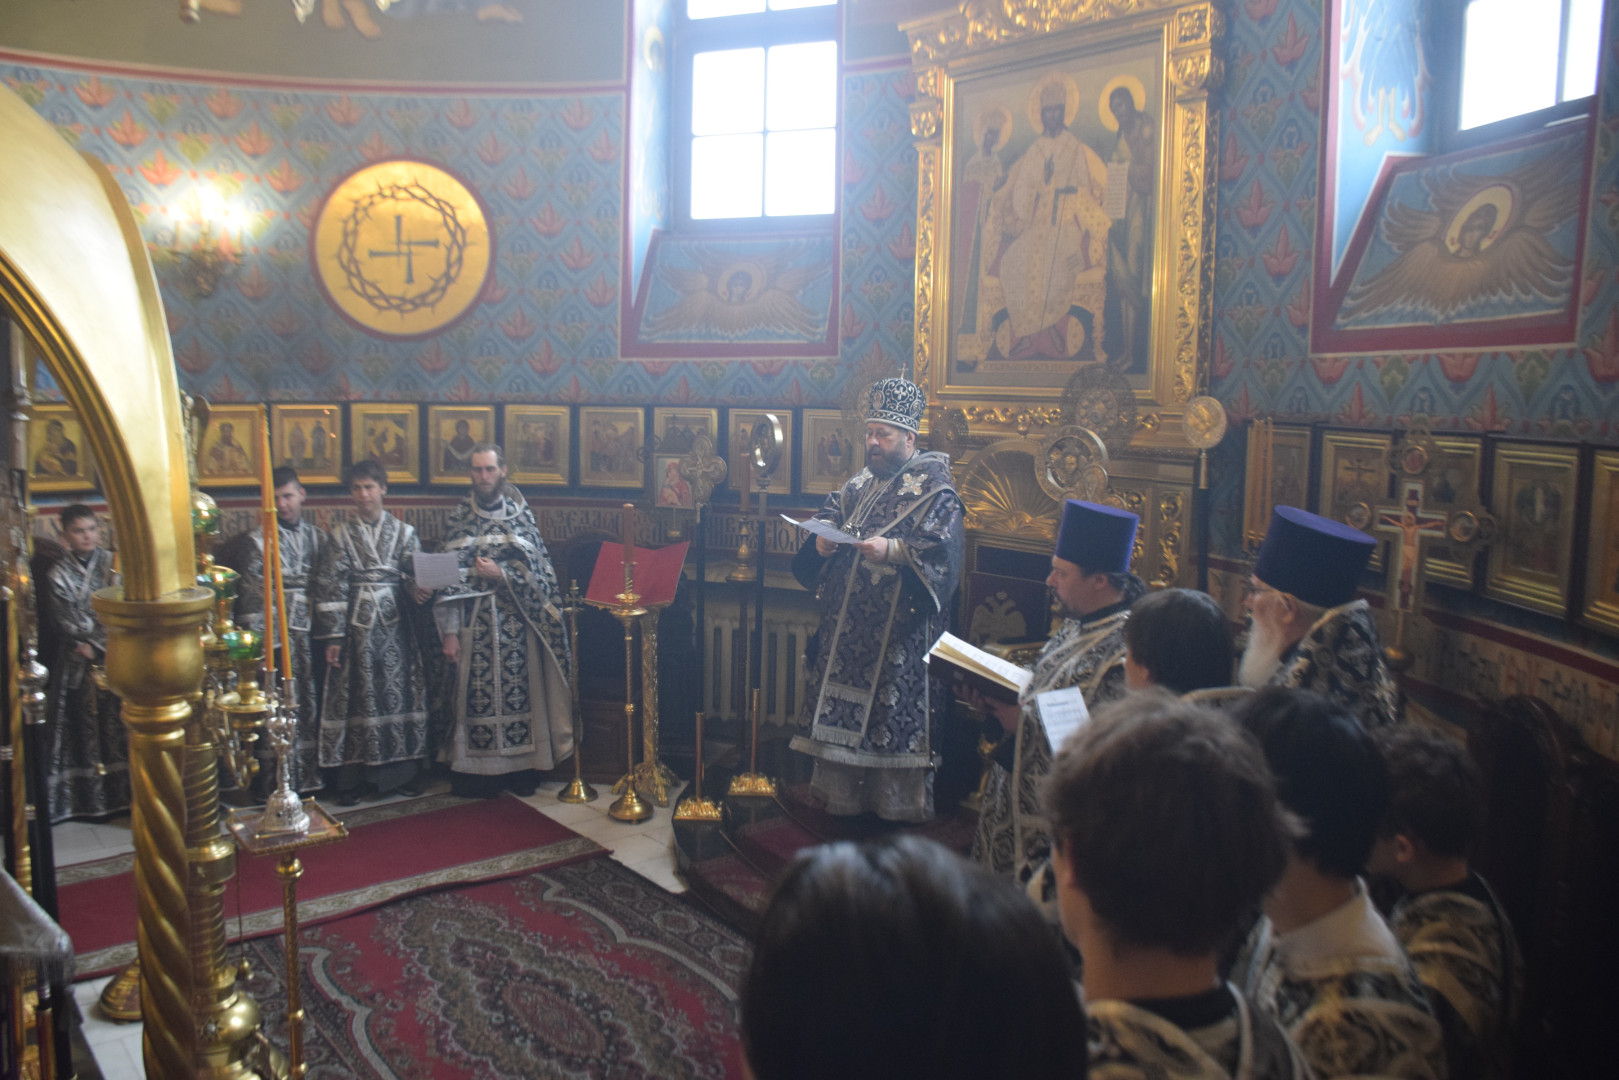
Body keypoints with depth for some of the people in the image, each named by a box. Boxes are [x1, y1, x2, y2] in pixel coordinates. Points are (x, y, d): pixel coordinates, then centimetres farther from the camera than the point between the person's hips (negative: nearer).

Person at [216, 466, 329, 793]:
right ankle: (276, 784, 5)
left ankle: (309, 776, 16)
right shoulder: (258, 540, 0)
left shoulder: (318, 537, 10)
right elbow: (252, 597, -2)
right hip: (277, 636, -3)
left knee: (309, 705, 6)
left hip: (310, 633, 3)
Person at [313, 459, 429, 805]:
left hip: (395, 626, 1)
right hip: (357, 626, -1)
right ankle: (352, 779, 8)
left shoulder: (403, 532, 7)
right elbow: (330, 588, -1)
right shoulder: (341, 535, 4)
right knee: (356, 696, 1)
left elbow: (415, 576, 2)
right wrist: (333, 636, -7)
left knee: (399, 692, 3)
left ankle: (402, 770, 14)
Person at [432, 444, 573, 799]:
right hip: (474, 622, 0)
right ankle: (474, 772, 11)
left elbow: (540, 571, 2)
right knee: (474, 695, 1)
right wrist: (450, 631, -5)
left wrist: (501, 575, -13)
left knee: (518, 693, 2)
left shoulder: (521, 514, 3)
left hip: (515, 621, 0)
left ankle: (521, 769, 13)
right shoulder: (459, 517, 4)